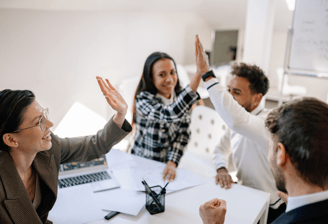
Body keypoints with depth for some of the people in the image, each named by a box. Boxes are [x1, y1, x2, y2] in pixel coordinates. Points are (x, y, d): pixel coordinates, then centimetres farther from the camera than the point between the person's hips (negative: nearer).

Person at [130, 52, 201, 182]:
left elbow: (183, 133, -1)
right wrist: (197, 77, -43)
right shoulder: (143, 99, -17)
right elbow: (171, 114, -35)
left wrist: (172, 163, -16)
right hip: (141, 165, -3)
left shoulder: (180, 97, -1)